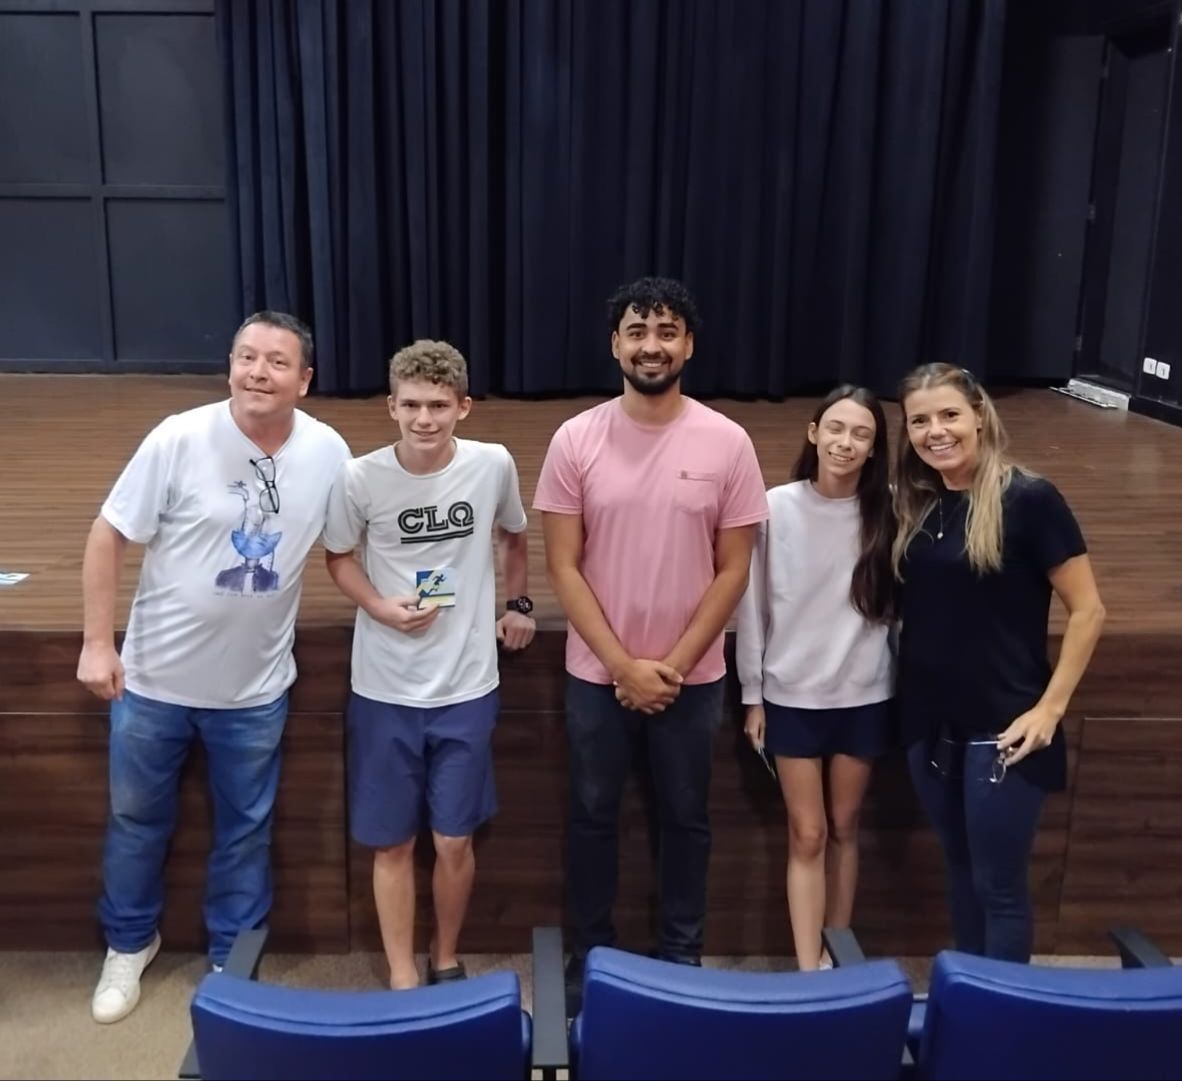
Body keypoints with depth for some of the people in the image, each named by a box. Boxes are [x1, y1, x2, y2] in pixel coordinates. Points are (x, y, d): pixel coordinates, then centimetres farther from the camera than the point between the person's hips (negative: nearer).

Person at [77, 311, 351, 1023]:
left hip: (255, 686, 1)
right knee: (138, 817, 18)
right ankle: (130, 943, 43)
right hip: (154, 677, -1)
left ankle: (232, 959, 37)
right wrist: (97, 641, -11)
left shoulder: (328, 452, -9)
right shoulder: (179, 439, -17)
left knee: (246, 828, 16)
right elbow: (109, 536, -9)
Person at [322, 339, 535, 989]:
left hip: (466, 688, 1)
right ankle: (402, 978, 26)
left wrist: (517, 604, 16)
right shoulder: (359, 479, -11)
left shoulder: (494, 467, -8)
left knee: (454, 840, 9)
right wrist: (380, 607, -12)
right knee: (393, 843, 9)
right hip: (384, 690, 0)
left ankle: (447, 960, 34)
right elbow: (339, 559, 5)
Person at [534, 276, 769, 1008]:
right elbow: (563, 566, -7)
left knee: (686, 817, 15)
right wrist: (622, 663, -12)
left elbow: (734, 569, -5)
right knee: (594, 814, 15)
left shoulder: (727, 443, -7)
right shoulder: (576, 440, -7)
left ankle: (683, 954, 35)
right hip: (598, 675, 0)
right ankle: (592, 951, 35)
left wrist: (674, 664, -11)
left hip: (692, 678, 0)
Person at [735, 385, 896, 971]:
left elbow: (902, 602, 0)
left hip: (864, 696, 1)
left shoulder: (888, 512, -7)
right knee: (807, 835, 6)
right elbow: (752, 605, -4)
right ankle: (809, 970, 13)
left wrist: (903, 686, 1)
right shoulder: (777, 507, -10)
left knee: (844, 829, 16)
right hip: (791, 696, -1)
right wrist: (752, 694, -1)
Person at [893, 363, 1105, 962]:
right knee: (959, 869, 19)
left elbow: (1087, 611, -10)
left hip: (1001, 727, -6)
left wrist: (1050, 708, -13)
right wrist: (907, 694, 5)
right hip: (928, 722, 6)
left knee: (999, 885, 4)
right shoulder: (913, 503, 4)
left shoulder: (1029, 498, -13)